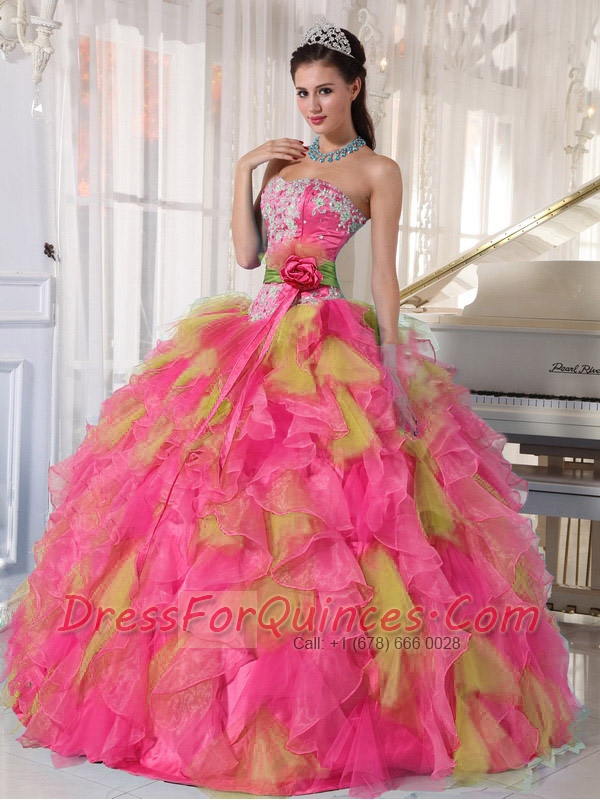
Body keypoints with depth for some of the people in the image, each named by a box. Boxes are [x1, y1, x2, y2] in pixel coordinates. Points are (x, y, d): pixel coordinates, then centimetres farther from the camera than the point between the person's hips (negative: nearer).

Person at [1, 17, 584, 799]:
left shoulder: (378, 172, 4)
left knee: (326, 512, -11)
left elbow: (385, 275, -3)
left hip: (335, 347, -5)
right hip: (255, 339, 5)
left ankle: (326, 713, 2)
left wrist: (393, 368, -11)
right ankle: (238, 700, 12)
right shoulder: (280, 162, 18)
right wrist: (242, 170, 6)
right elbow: (246, 254, 11)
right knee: (225, 497, 1)